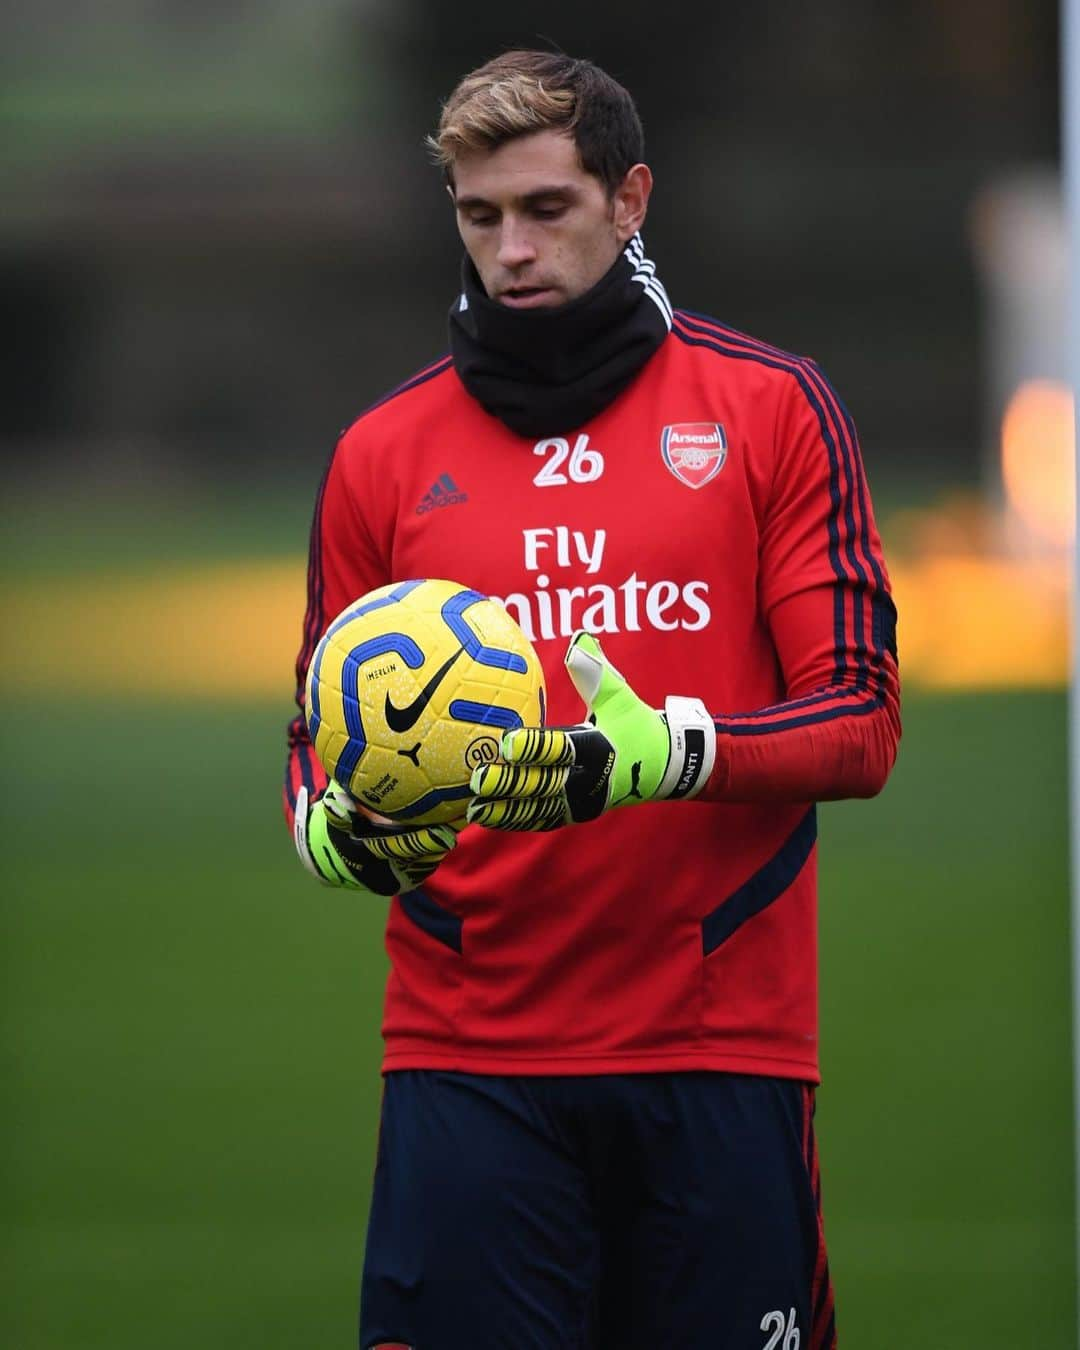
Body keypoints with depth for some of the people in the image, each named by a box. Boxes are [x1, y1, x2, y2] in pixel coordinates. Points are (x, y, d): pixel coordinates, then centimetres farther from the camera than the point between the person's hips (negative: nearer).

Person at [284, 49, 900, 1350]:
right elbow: (321, 740, 15)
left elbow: (859, 723, -1)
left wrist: (664, 752, -20)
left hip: (721, 1046, -1)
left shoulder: (771, 410, 5)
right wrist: (336, 830, -9)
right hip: (466, 1049, 1)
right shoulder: (383, 452, 11)